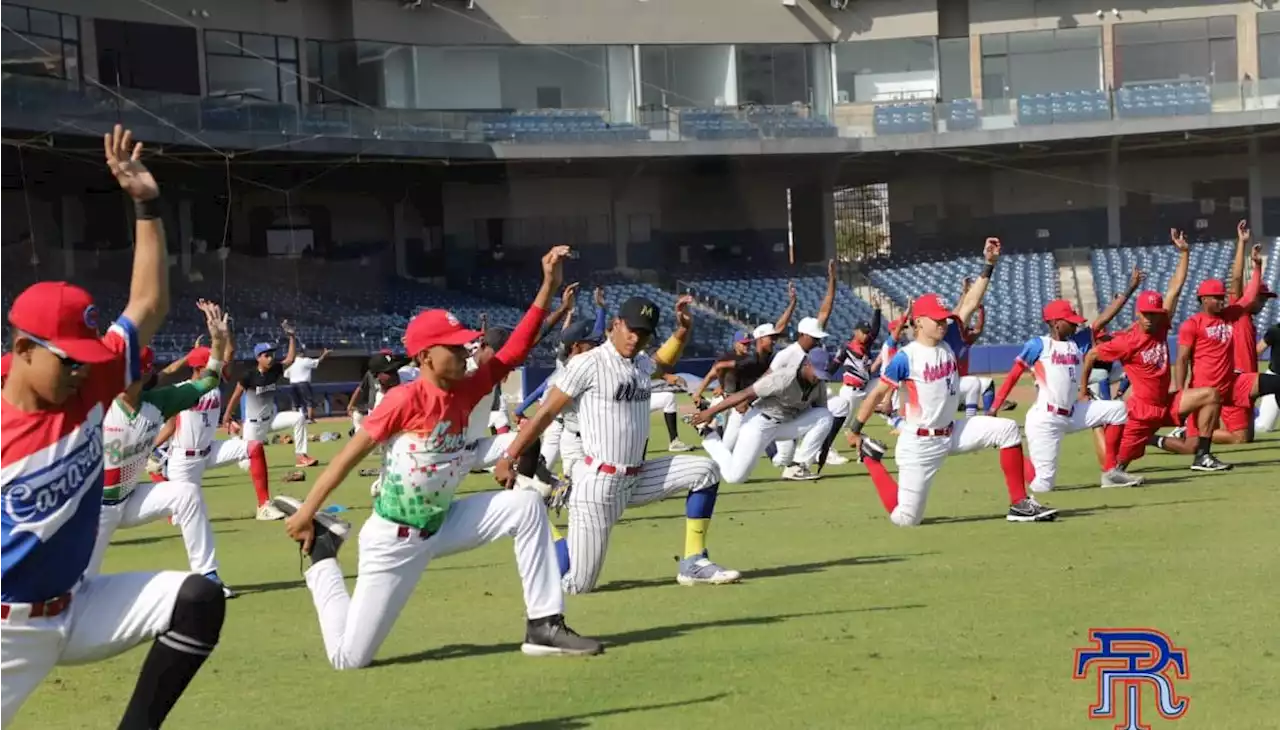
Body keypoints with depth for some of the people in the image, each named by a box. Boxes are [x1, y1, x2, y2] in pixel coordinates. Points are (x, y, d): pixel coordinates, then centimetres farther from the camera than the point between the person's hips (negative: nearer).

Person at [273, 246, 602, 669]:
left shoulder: (466, 392, -2)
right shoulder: (405, 399, -20)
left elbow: (515, 351, -3)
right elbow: (350, 454, -17)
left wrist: (548, 287, -9)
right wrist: (305, 513, -17)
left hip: (442, 527, 6)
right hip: (394, 541, -6)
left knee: (526, 506, -9)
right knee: (349, 657, -5)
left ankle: (544, 626, -6)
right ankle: (322, 557, 22)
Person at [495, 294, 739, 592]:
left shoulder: (641, 364, 10)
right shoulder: (588, 364, -11)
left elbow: (665, 362, 35)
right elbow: (546, 413, -10)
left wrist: (683, 329, 16)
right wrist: (508, 459, -13)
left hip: (637, 479, 7)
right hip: (598, 483, -7)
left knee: (704, 470, -1)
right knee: (575, 584, -9)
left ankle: (693, 563, 3)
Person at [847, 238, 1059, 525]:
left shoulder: (948, 345, 1)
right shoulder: (906, 357, -15)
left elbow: (970, 304, -3)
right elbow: (877, 393, -10)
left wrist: (989, 265, -6)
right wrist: (855, 431, -7)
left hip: (952, 434, 6)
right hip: (919, 444, -6)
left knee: (1006, 429, -10)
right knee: (905, 519, -3)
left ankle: (1019, 504, -7)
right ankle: (870, 458, 23)